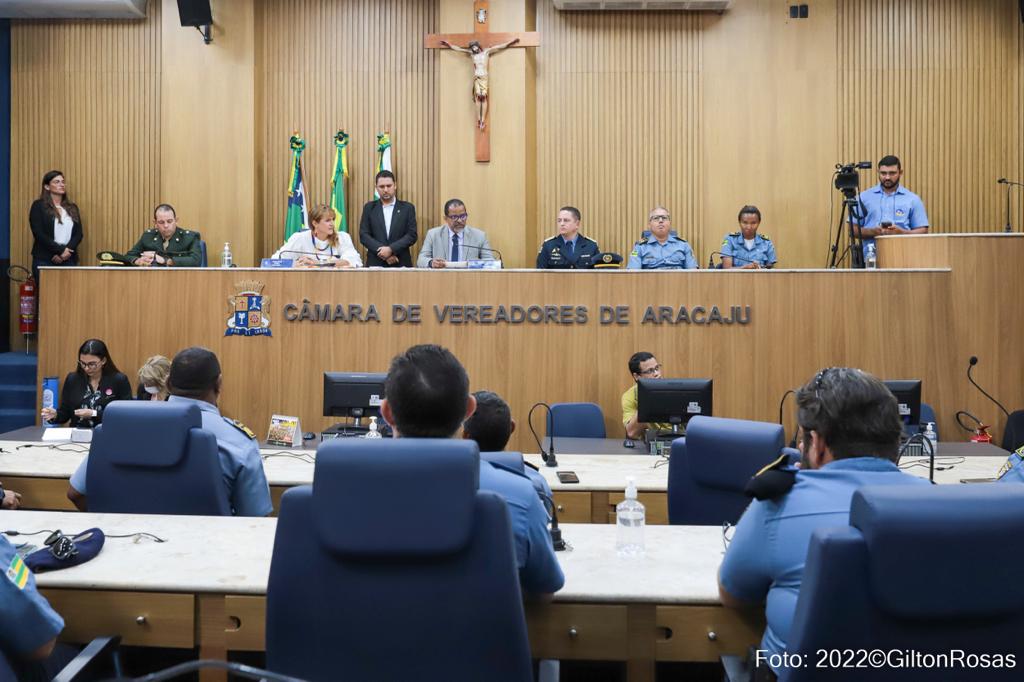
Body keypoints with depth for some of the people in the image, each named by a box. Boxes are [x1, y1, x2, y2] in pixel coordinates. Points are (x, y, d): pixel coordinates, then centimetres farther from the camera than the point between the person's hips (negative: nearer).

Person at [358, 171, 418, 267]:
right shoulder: (369, 208, 10)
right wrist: (383, 252, -12)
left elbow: (412, 235, -1)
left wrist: (391, 249, -14)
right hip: (375, 263, 1)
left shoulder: (407, 208, 7)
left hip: (401, 263, 0)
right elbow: (363, 235, 2)